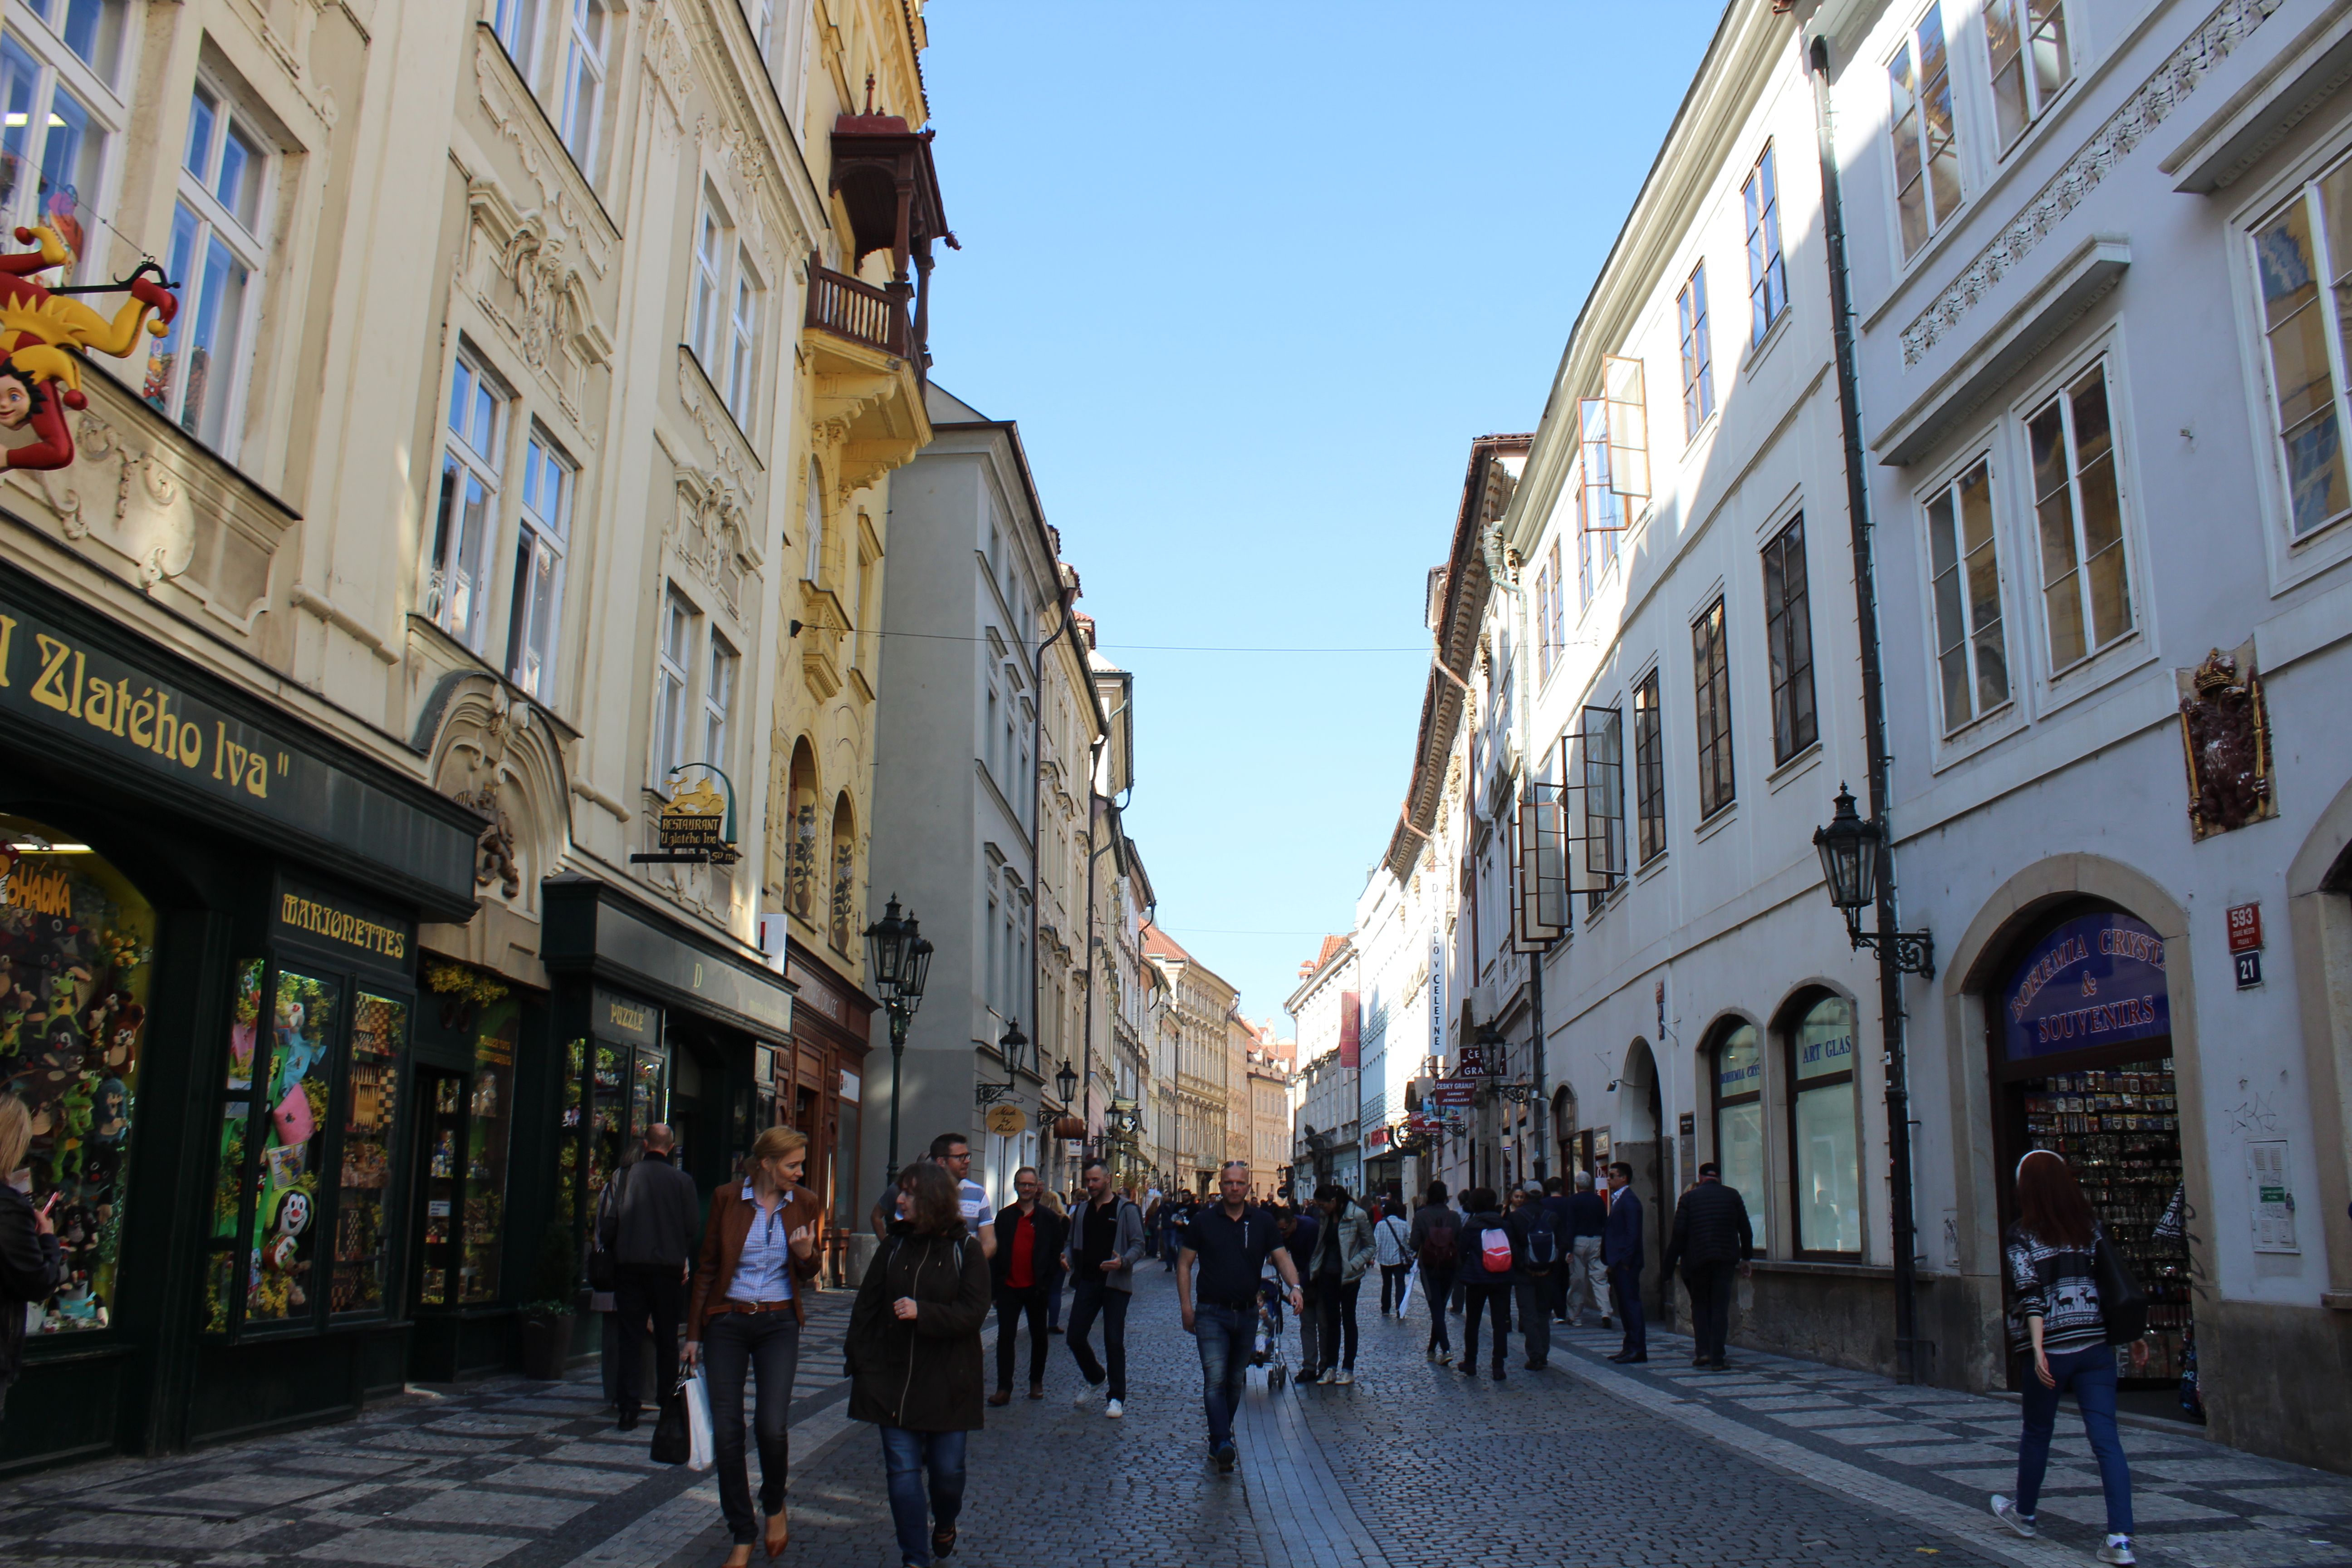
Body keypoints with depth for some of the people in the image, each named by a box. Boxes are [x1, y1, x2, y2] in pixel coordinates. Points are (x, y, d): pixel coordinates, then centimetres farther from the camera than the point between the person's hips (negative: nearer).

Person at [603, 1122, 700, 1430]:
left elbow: (610, 1222, -4)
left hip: (629, 1266, 0)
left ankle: (629, 1408, -2)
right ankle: (667, 1403, 18)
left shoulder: (625, 1176, -3)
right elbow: (693, 1228, -4)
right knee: (667, 1338, 12)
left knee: (631, 1336, 4)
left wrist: (614, 1254, 12)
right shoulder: (682, 1181, -4)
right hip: (668, 1266, 0)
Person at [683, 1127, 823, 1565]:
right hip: (726, 1321, 0)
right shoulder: (726, 1198, -3)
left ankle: (775, 1504, 18)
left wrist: (806, 1254, -13)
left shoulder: (805, 1204, 1)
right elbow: (707, 1267, 4)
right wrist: (694, 1332, 4)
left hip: (779, 1324, 0)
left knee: (772, 1425, -13)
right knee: (727, 1431, -1)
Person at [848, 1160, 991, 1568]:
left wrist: (922, 1313, -24)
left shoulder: (966, 1251, -6)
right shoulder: (894, 1246, 3)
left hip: (947, 1382, -2)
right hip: (894, 1378, 2)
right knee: (903, 1469, 1)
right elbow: (867, 1306, 6)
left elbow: (974, 1313, -13)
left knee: (947, 1469, 7)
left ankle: (945, 1523, 39)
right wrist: (861, 1362, 1)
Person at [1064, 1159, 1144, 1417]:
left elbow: (1138, 1244, -5)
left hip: (1115, 1283, -5)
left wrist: (1123, 1262, -24)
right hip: (1087, 1281, 5)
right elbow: (1072, 1241, 20)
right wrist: (1067, 1258, -2)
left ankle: (1117, 1398, 9)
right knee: (1075, 1337, 2)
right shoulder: (1082, 1210, 12)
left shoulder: (1125, 1209, -4)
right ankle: (1095, 1379, 29)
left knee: (1114, 1341, -3)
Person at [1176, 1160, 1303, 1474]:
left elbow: (1282, 1258, 0)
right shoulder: (1203, 1221, 0)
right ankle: (1222, 1446, -21)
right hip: (1211, 1313, -3)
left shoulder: (1263, 1222, 4)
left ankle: (1220, 1437, 27)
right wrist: (1186, 1306, -4)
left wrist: (1295, 1287, -19)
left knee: (1235, 1381, 12)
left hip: (1247, 1314, 3)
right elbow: (1184, 1264, 4)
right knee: (1215, 1379, -15)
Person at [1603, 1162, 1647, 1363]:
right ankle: (1630, 1347, 17)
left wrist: (1625, 1261, -21)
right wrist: (1611, 1263, 16)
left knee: (1631, 1304, -7)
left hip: (1626, 1264, -10)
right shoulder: (1618, 1200, 18)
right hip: (1618, 1263, 10)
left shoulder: (1629, 1201, -13)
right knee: (1625, 1306, 12)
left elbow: (1633, 1234, -19)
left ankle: (1638, 1350, -5)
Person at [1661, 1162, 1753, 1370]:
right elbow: (1746, 1230, 6)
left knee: (1699, 1304, 14)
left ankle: (1702, 1351, 5)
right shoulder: (1733, 1196, 4)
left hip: (1697, 1259, -1)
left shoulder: (1689, 1198, 0)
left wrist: (1668, 1266, 1)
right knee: (1720, 1307, 4)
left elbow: (1679, 1234, -3)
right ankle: (1717, 1358, 0)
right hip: (1726, 1259, 1)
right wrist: (1745, 1258, 19)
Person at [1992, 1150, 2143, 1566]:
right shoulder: (2090, 1227, 7)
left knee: (2037, 1432, 15)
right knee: (2106, 1438, 0)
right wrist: (2133, 1335, 17)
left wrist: (2038, 1349, -19)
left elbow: (2030, 1294, -15)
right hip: (2096, 1345, 3)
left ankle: (2023, 1513, 34)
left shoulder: (2022, 1234, -6)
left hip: (2052, 1348, -3)